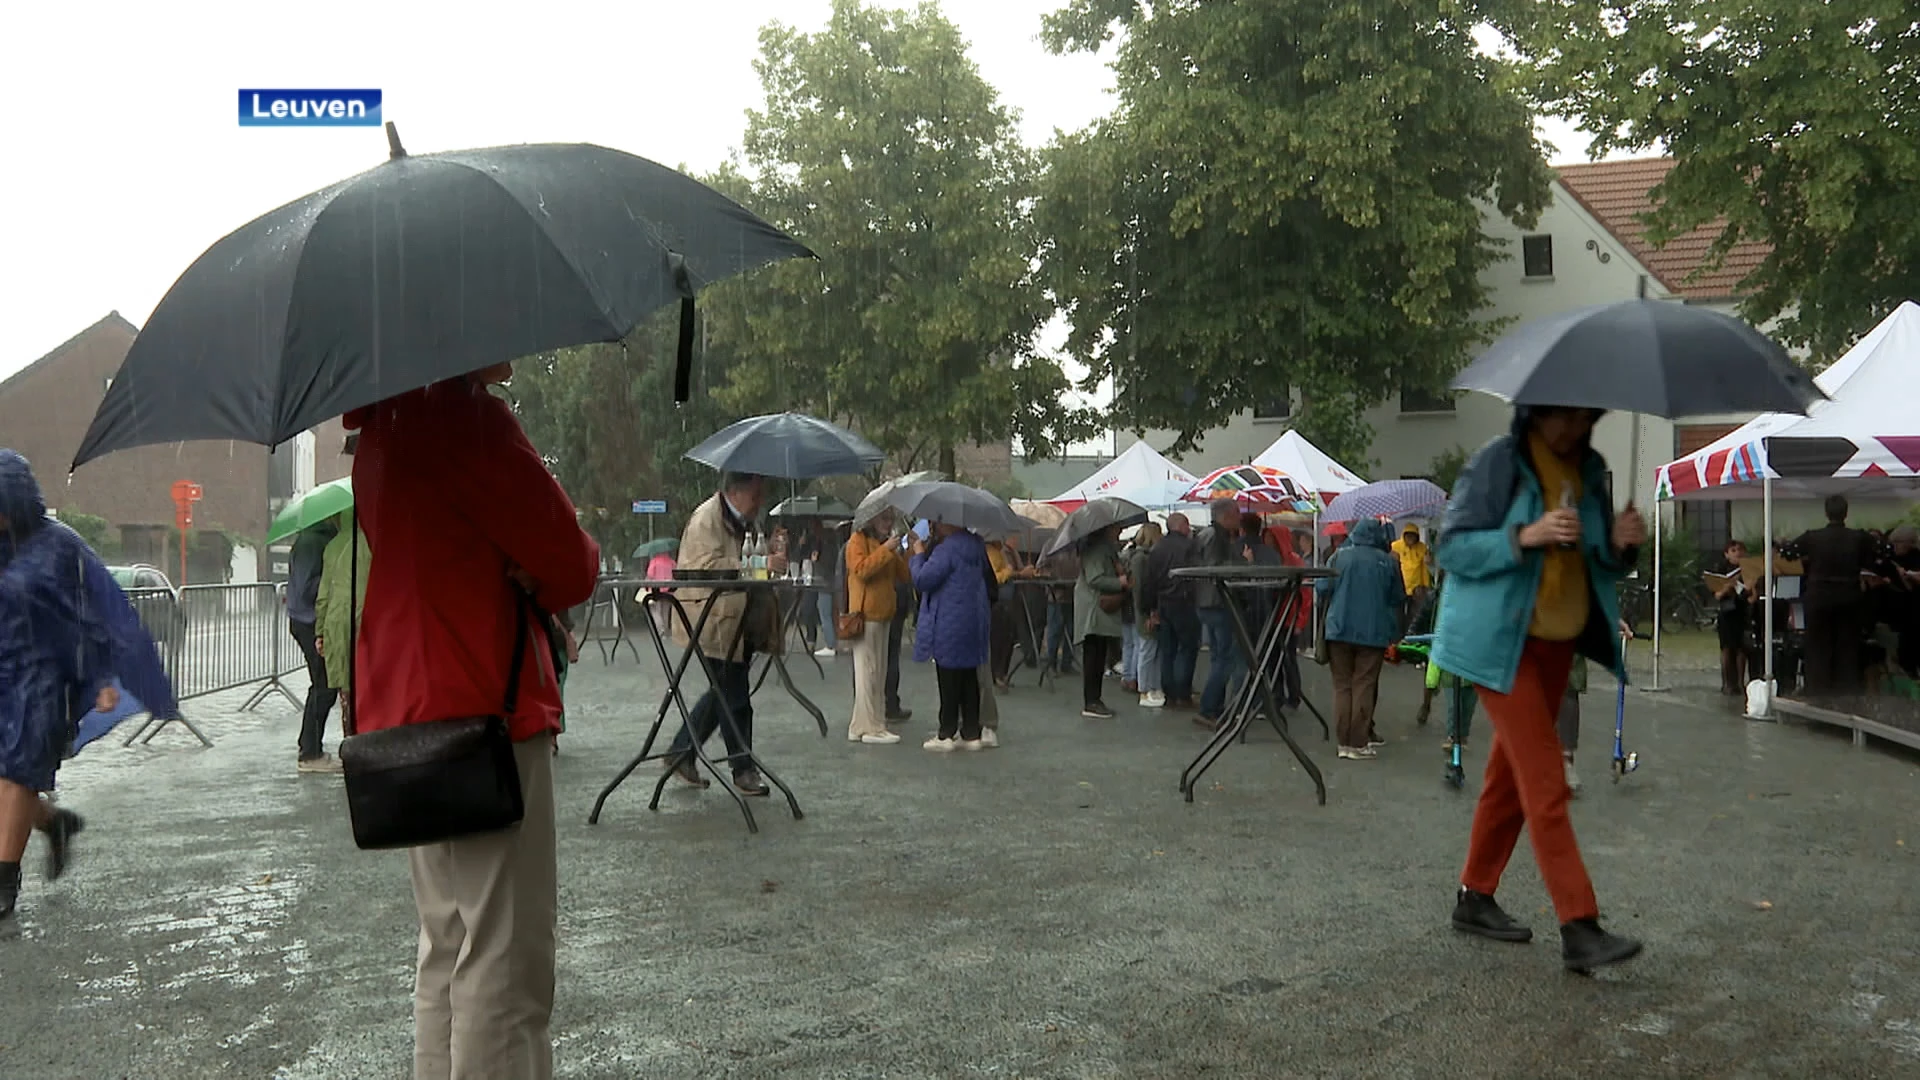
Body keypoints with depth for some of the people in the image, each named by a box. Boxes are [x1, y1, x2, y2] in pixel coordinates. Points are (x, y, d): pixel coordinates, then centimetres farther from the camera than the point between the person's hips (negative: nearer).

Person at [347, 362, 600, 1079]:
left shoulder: (386, 423, 15)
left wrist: (521, 575, 4)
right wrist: (581, 562, 6)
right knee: (506, 958, -6)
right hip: (483, 713, -10)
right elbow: (569, 564, -14)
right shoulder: (462, 410, -13)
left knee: (449, 946, 18)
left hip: (408, 710, 10)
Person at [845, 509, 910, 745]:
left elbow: (903, 574, 14)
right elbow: (861, 569, -20)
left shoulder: (885, 543, 22)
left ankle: (860, 727, 14)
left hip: (882, 614, 9)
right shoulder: (858, 540, -4)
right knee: (868, 671, -8)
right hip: (865, 614, -9)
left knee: (879, 672, 10)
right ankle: (870, 728, -7)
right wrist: (885, 550, -20)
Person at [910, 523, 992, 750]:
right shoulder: (976, 546, 8)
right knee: (970, 679, 11)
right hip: (974, 622, 8)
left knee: (949, 681, 0)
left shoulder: (947, 549, -18)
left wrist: (919, 554, -3)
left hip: (949, 624, -8)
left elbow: (923, 579, -21)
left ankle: (947, 735, 5)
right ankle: (972, 733, 15)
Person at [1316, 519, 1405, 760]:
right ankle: (1358, 744, 1)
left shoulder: (1340, 557, -1)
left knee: (1342, 686, 8)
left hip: (1340, 630, 1)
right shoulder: (1389, 562, -2)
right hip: (1374, 633, -1)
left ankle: (1344, 742, 6)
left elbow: (1321, 588, -2)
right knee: (1364, 687, 2)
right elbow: (1399, 599, 3)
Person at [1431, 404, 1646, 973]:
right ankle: (1579, 929, -12)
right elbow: (1452, 546, -13)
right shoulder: (1496, 463, -10)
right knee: (1545, 781, -12)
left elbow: (1602, 568, 13)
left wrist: (1621, 544, -9)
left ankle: (1475, 898, 26)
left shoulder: (1589, 470, 10)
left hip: (1558, 642, 7)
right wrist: (1525, 536, -25)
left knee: (1512, 771, 13)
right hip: (1501, 641, -7)